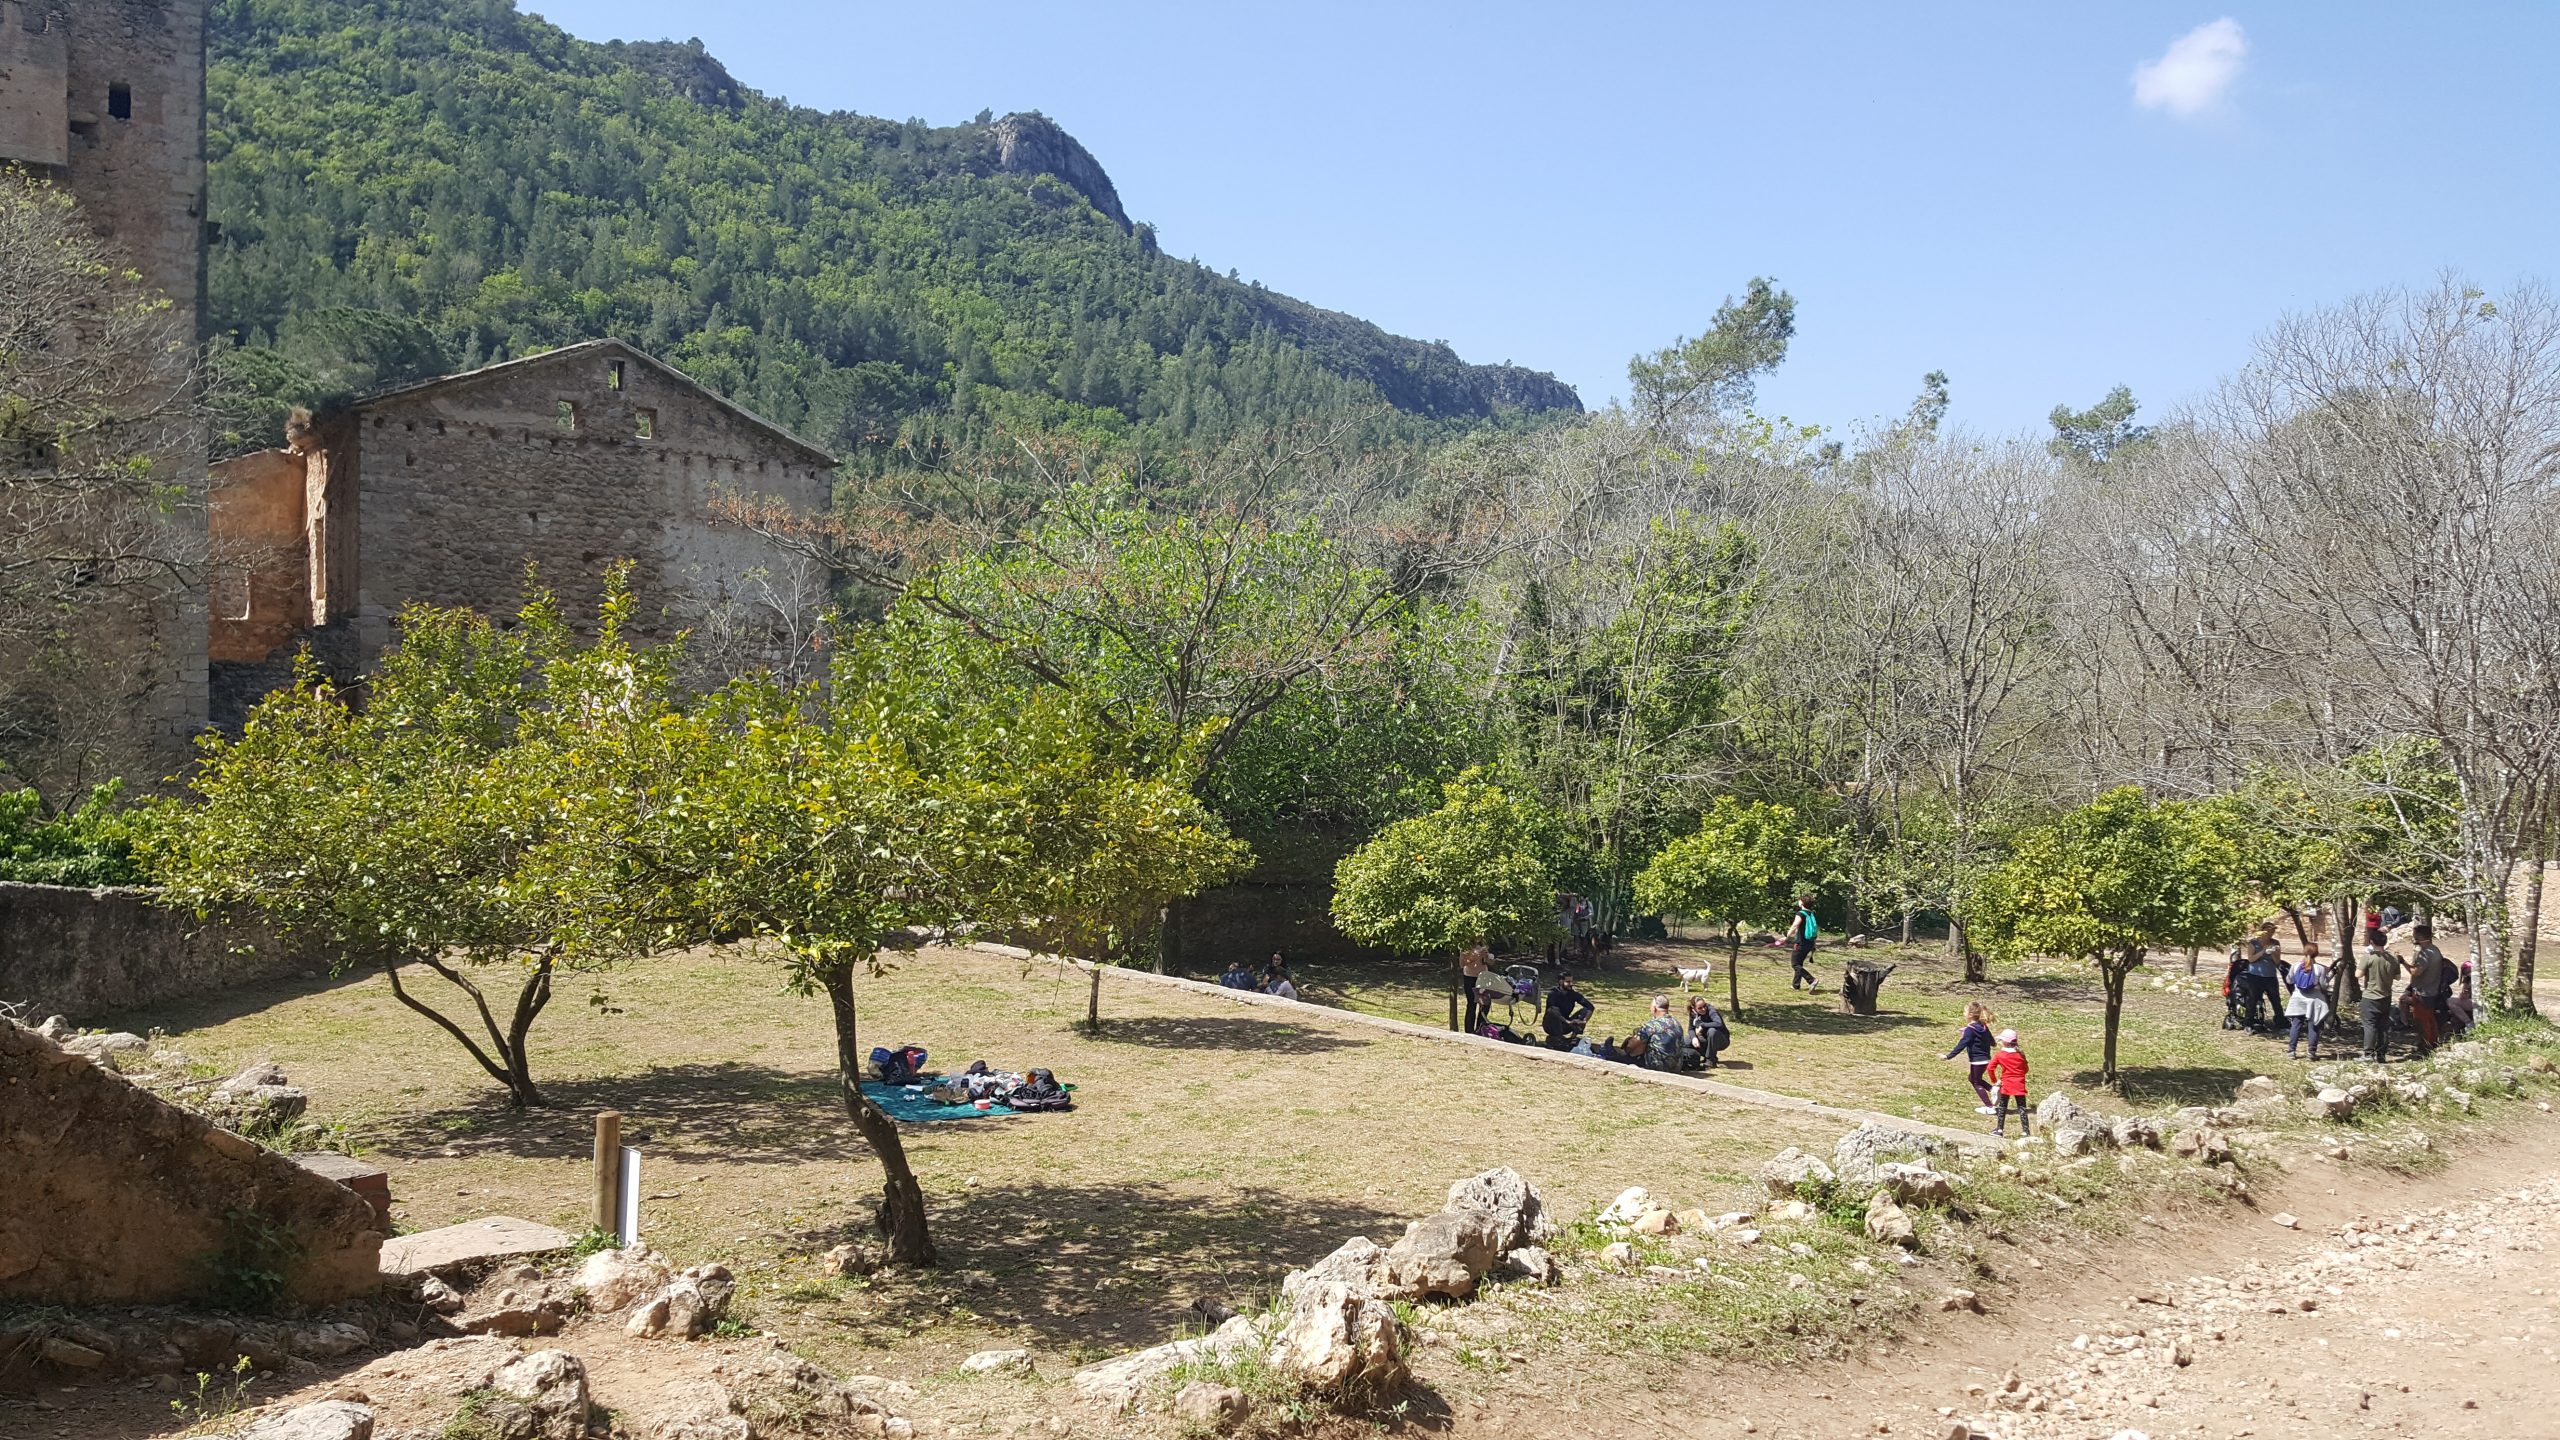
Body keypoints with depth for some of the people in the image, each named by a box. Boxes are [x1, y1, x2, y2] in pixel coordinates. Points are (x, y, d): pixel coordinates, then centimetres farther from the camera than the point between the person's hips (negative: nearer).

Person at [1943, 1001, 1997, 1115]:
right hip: (1986, 1059, 8)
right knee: (1973, 1078, 25)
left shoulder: (1970, 1029, -18)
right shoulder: (1983, 1027, 5)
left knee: (1977, 1083, 7)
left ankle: (1989, 1107, 7)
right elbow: (1992, 1042, 18)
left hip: (1977, 1061, -8)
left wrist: (1949, 1056, -23)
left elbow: (1961, 1045, -23)